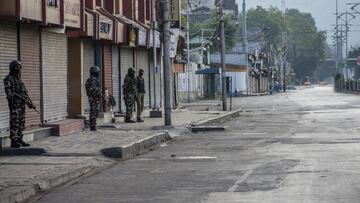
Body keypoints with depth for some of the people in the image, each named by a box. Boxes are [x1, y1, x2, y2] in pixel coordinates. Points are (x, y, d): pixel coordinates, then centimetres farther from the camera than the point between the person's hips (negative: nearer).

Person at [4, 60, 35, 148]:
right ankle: (13, 141, -8)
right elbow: (8, 91, -17)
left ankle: (19, 140, 14)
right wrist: (12, 98, -30)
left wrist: (30, 103, 15)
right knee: (14, 122, -9)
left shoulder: (19, 79, 19)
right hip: (14, 104, -8)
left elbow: (25, 92, 21)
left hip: (22, 104, 8)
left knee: (21, 122, 8)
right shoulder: (8, 79, -6)